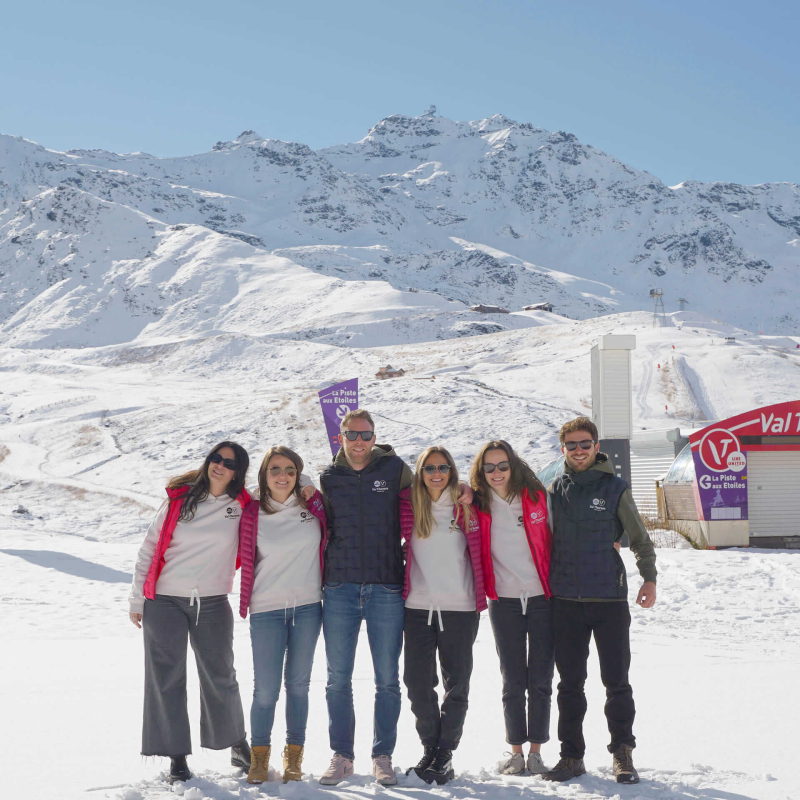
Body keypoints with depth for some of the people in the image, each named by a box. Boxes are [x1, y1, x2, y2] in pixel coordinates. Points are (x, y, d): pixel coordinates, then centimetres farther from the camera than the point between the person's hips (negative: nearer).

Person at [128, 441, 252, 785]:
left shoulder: (243, 508, -1)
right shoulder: (178, 499, -1)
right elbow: (149, 549, 3)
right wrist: (137, 599, 3)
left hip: (213, 605, 0)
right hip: (165, 602, 0)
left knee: (220, 677, 7)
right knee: (166, 679, 1)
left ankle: (237, 744, 26)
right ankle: (177, 757, 11)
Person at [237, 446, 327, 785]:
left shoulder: (314, 506, 3)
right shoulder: (252, 514, -1)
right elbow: (244, 559, 7)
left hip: (307, 607, 2)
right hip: (266, 610, -1)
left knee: (298, 684, 8)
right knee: (266, 689, -4)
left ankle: (294, 756, 21)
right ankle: (260, 754, 16)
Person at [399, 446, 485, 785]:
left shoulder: (464, 506, 1)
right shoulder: (408, 505, 3)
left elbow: (478, 551, 5)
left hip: (460, 607, -1)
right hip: (418, 607, 1)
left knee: (456, 684, 4)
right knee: (418, 682, 3)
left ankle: (445, 753, 17)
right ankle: (429, 747, 22)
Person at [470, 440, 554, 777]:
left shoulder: (535, 497, -1)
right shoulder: (477, 505, 0)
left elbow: (554, 542, 6)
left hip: (542, 598, 0)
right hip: (504, 601, 0)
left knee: (540, 680, 3)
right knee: (513, 681, 5)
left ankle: (536, 751, 14)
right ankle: (516, 751, 16)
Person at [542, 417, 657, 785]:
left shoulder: (615, 489, 1)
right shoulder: (554, 491, 9)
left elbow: (640, 538, 6)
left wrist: (649, 578, -4)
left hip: (609, 599, -2)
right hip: (565, 601, 2)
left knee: (616, 681, 3)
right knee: (570, 682, 7)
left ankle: (622, 754, 16)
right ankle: (571, 755, 16)